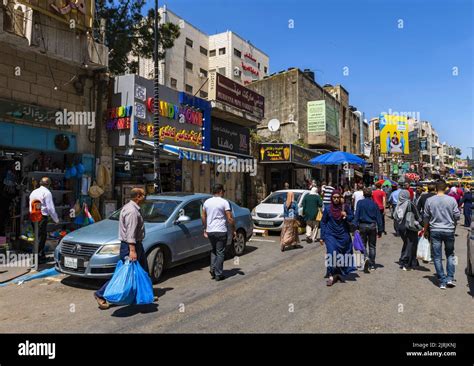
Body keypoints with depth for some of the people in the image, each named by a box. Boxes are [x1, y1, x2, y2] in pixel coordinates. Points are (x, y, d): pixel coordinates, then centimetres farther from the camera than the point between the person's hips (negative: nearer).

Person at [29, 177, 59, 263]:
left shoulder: (33, 192, 17)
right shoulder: (47, 192, -8)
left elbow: (31, 207, 18)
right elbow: (50, 208, -12)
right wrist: (56, 219, -3)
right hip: (43, 216, -8)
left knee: (38, 236, 16)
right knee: (41, 236, -3)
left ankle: (42, 255, 23)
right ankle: (37, 257, -1)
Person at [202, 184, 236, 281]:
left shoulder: (207, 202, 8)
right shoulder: (224, 202, -9)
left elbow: (203, 216, 12)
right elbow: (230, 218, -12)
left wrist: (205, 229, 20)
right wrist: (233, 230, -2)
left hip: (210, 231, 5)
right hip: (221, 231, -5)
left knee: (213, 251, 21)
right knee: (220, 253, 4)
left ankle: (212, 271, 15)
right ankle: (218, 275, 8)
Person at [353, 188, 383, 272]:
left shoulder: (360, 203, -3)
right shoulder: (374, 204, 2)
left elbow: (356, 215, -8)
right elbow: (378, 217, 4)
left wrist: (355, 226, -6)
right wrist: (380, 230, 9)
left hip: (362, 226, -2)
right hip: (372, 226, 2)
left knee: (363, 245, 7)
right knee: (372, 246, 12)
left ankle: (366, 258, -22)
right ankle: (372, 265, 16)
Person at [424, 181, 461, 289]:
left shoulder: (429, 200, -4)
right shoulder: (452, 200, -6)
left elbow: (426, 217, 2)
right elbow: (457, 216, -3)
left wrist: (426, 230, 14)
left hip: (435, 231, 0)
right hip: (449, 230, 1)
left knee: (437, 257, 6)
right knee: (450, 255, 19)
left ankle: (442, 282, 9)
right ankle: (450, 278, 13)